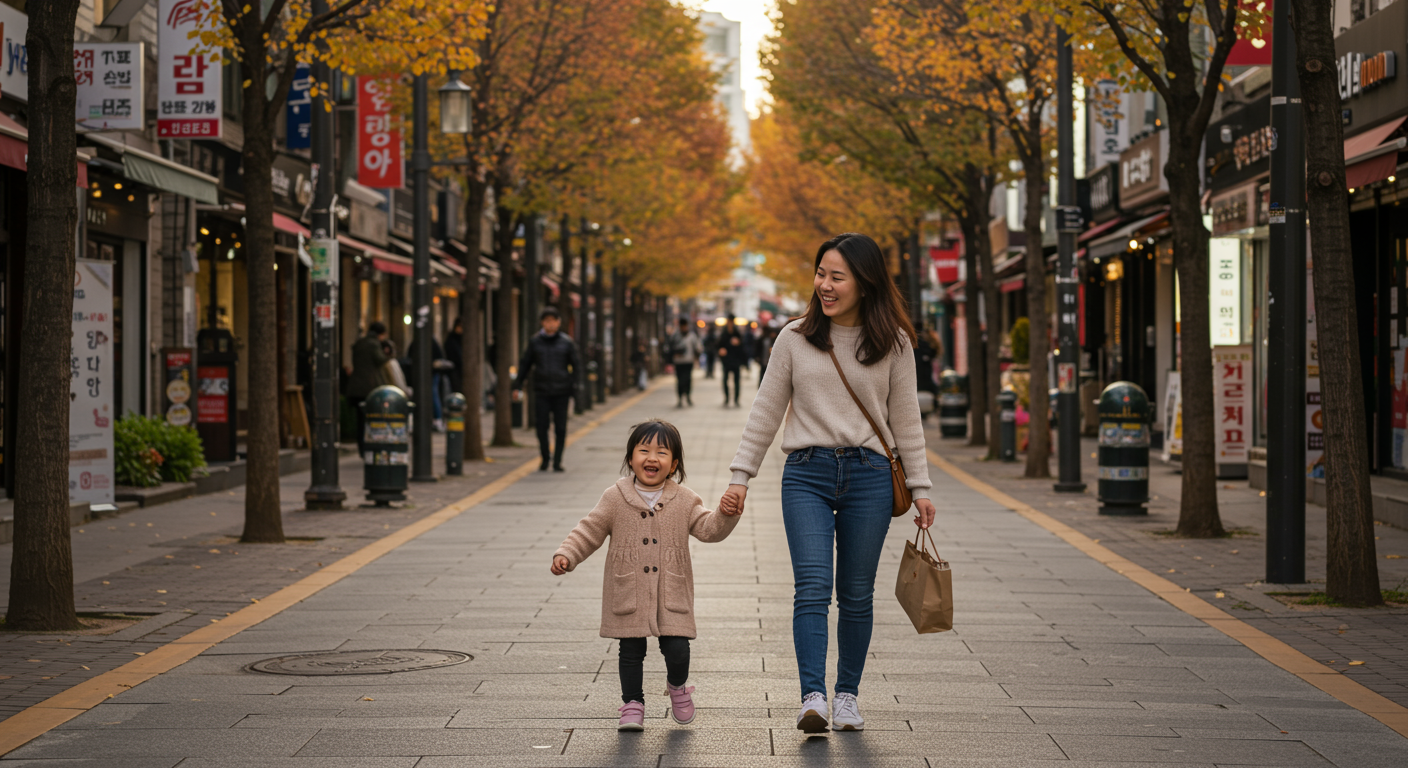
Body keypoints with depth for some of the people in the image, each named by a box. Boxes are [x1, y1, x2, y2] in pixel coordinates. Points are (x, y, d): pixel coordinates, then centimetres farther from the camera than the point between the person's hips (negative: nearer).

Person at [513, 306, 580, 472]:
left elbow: (575, 366, 7)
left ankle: (557, 461, 10)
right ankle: (545, 458, 16)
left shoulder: (566, 342, 2)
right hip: (541, 391, 1)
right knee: (541, 426, -1)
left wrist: (574, 389, 0)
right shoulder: (535, 341, 4)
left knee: (560, 428, 0)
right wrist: (518, 385, 10)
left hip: (561, 391, -1)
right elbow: (525, 364, 12)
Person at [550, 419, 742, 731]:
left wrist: (726, 515, -20)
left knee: (677, 649, -6)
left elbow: (708, 528, -1)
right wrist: (566, 555, -9)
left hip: (671, 596, 0)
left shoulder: (684, 501, 3)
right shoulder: (615, 498, 1)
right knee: (631, 652, 4)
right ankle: (632, 705, 20)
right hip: (628, 596, 0)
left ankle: (677, 687, 24)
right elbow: (589, 532, 3)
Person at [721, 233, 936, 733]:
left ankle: (847, 696, 18)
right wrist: (741, 475, 6)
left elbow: (906, 419, 9)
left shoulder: (893, 343, 5)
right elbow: (766, 411, 9)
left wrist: (920, 488, 8)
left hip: (869, 475, 0)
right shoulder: (795, 338, 5)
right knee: (812, 588, -13)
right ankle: (813, 698, -19)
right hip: (806, 473, 0)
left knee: (856, 595, 5)